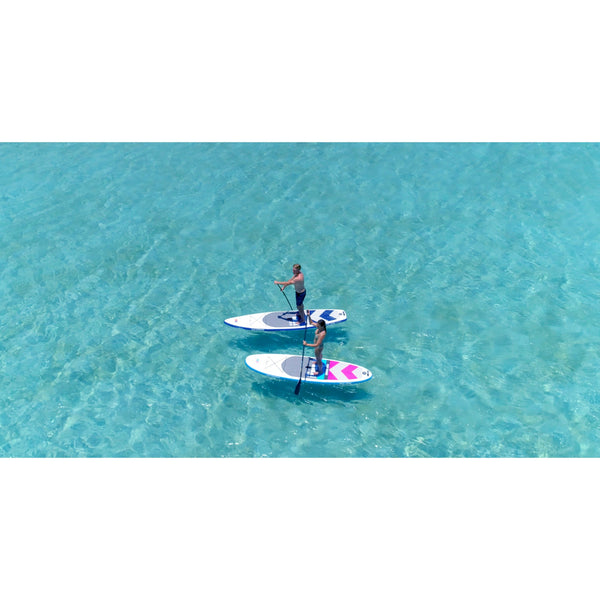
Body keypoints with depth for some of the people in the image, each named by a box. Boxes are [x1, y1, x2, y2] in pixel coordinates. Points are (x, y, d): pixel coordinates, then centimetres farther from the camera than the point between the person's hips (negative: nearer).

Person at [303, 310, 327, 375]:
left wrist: (307, 344, -39)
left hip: (318, 347, -8)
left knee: (318, 358, 19)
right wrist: (309, 316, -20)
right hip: (317, 345, 8)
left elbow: (316, 345, -40)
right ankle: (318, 362, 68)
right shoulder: (319, 327, -20)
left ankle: (320, 371, 45)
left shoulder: (322, 333, -43)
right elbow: (311, 322, -2)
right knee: (320, 354, 37)